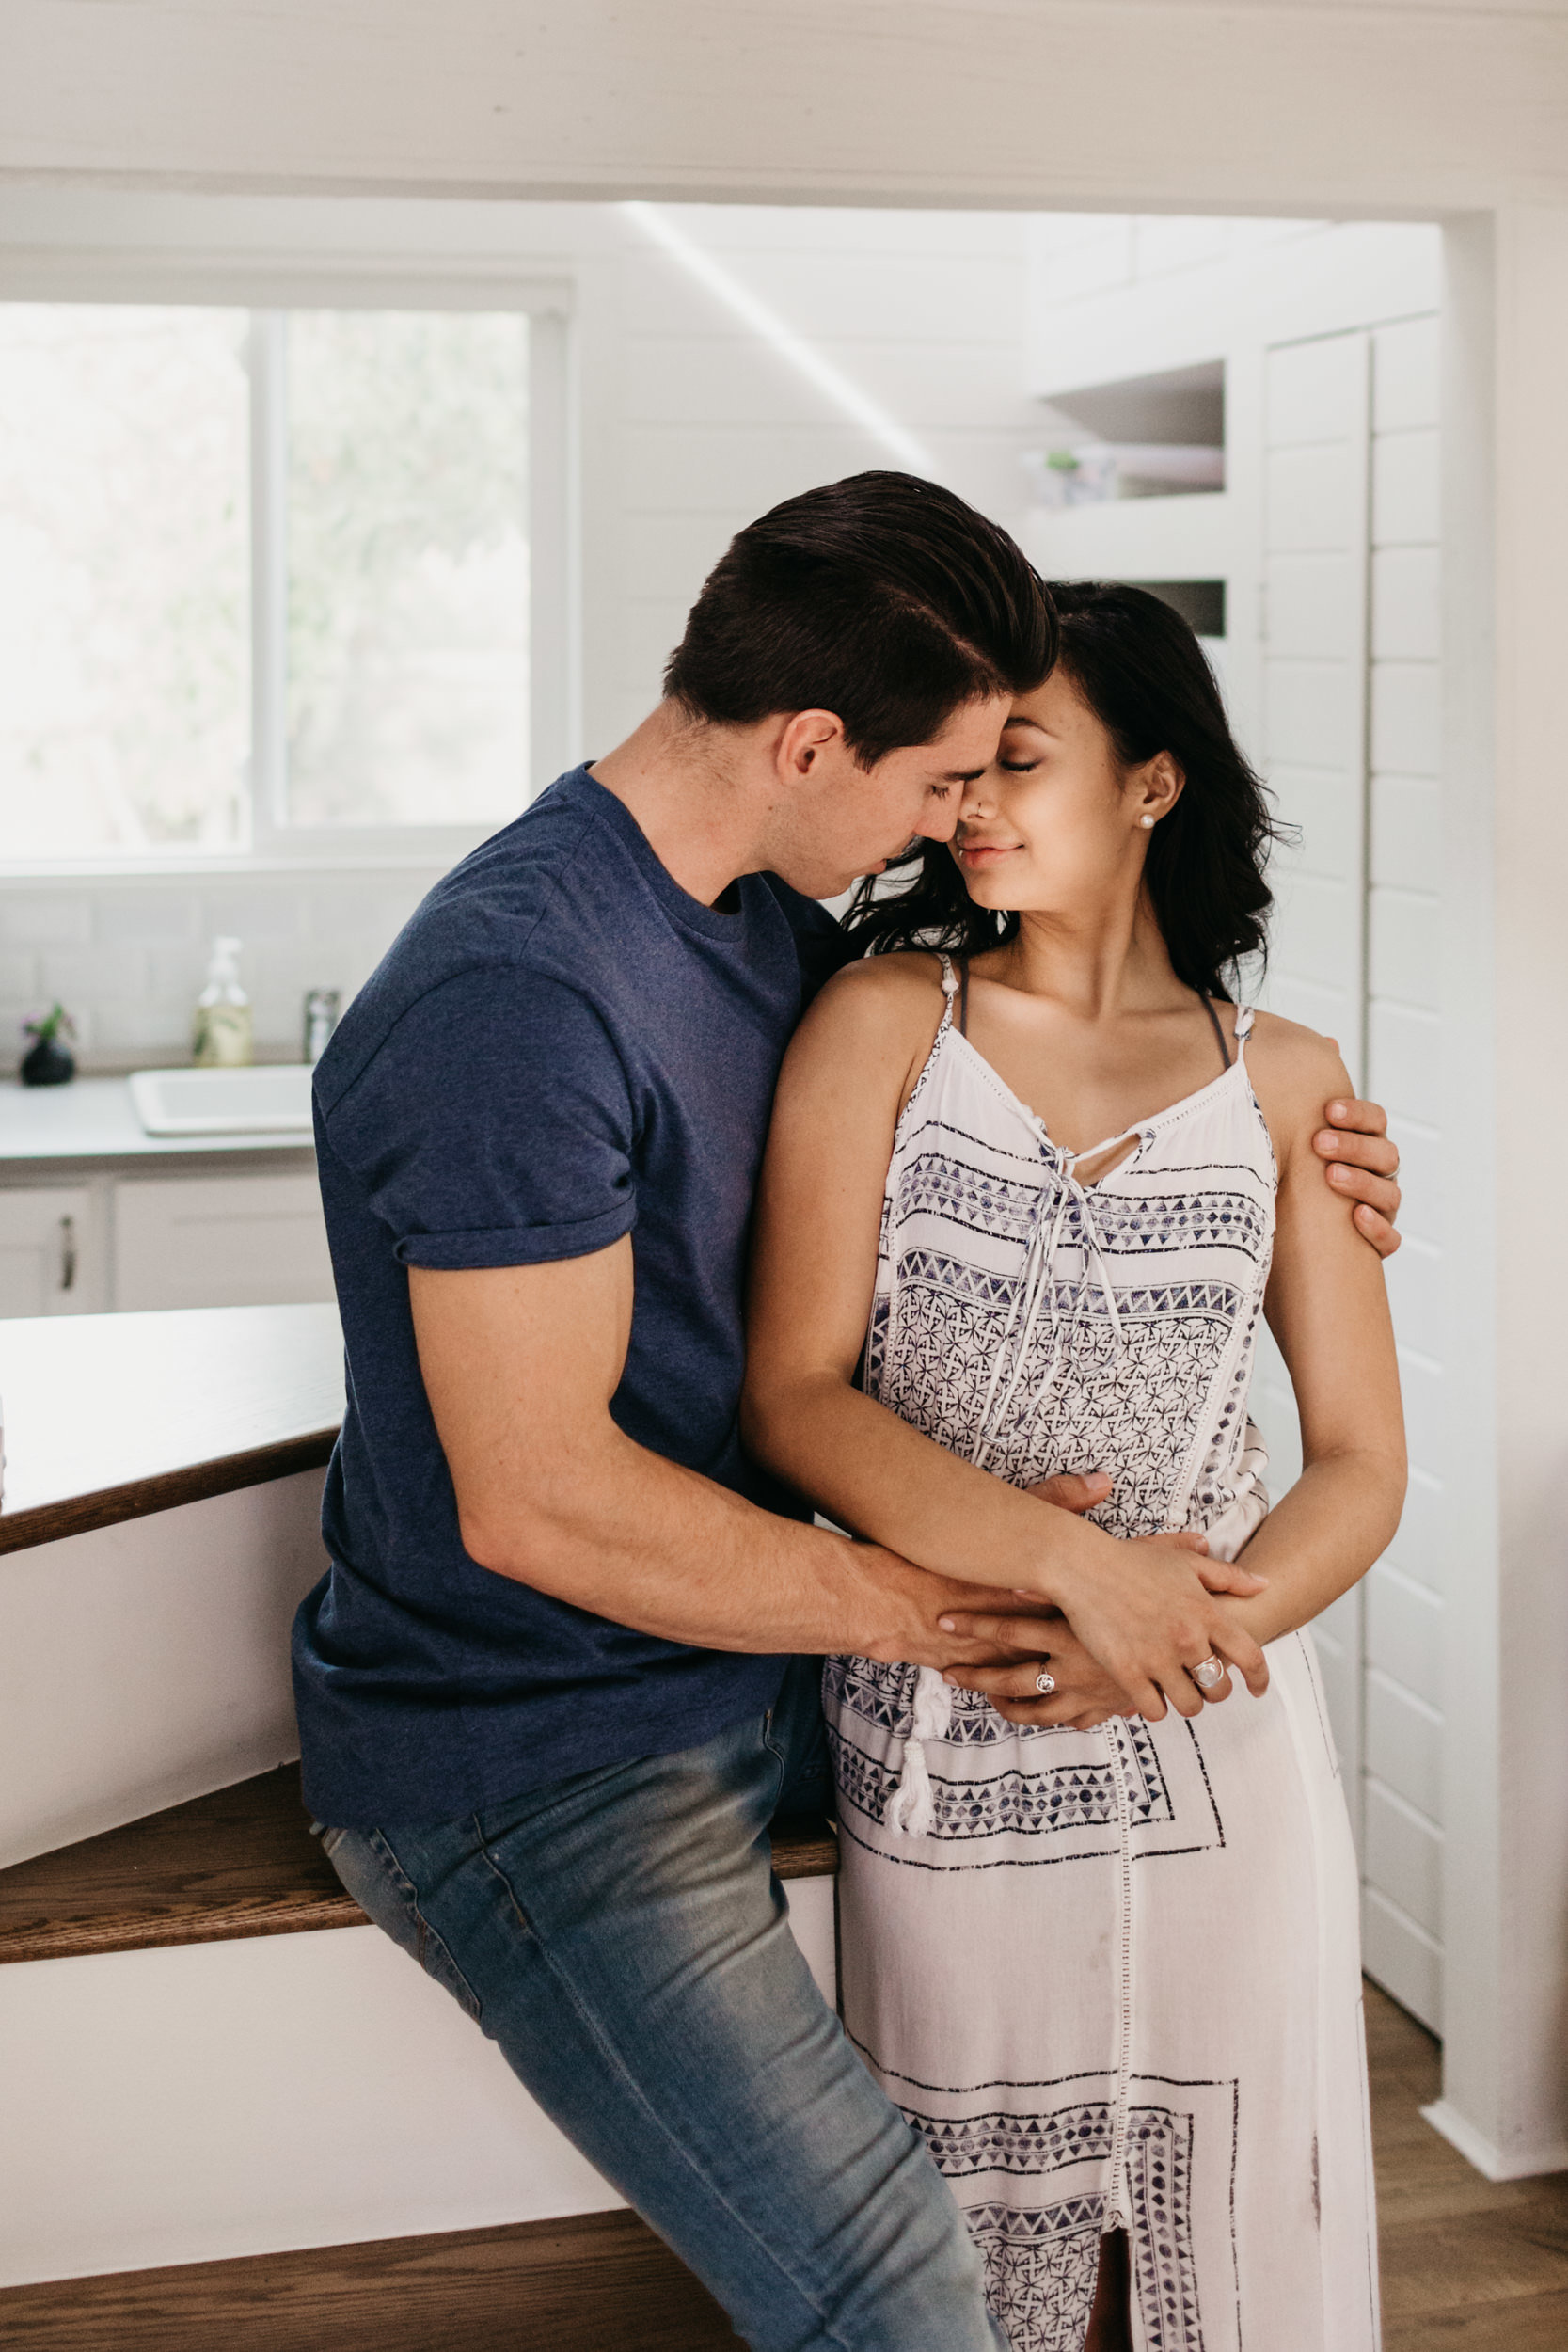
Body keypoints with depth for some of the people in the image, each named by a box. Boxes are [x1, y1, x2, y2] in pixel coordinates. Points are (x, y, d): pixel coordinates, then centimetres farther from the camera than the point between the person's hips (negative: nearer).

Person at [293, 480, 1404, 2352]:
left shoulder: (770, 916, 4)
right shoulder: (514, 998, -27)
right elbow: (536, 1499, -28)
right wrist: (938, 1607, -24)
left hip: (734, 1650, 10)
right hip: (532, 1760, -9)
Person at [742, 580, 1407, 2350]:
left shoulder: (1280, 1080, 3)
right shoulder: (883, 1023, -1)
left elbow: (1361, 1460, 3)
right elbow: (793, 1394, -8)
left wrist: (1200, 1624, -16)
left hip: (1219, 1756, 1)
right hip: (946, 1752, -1)